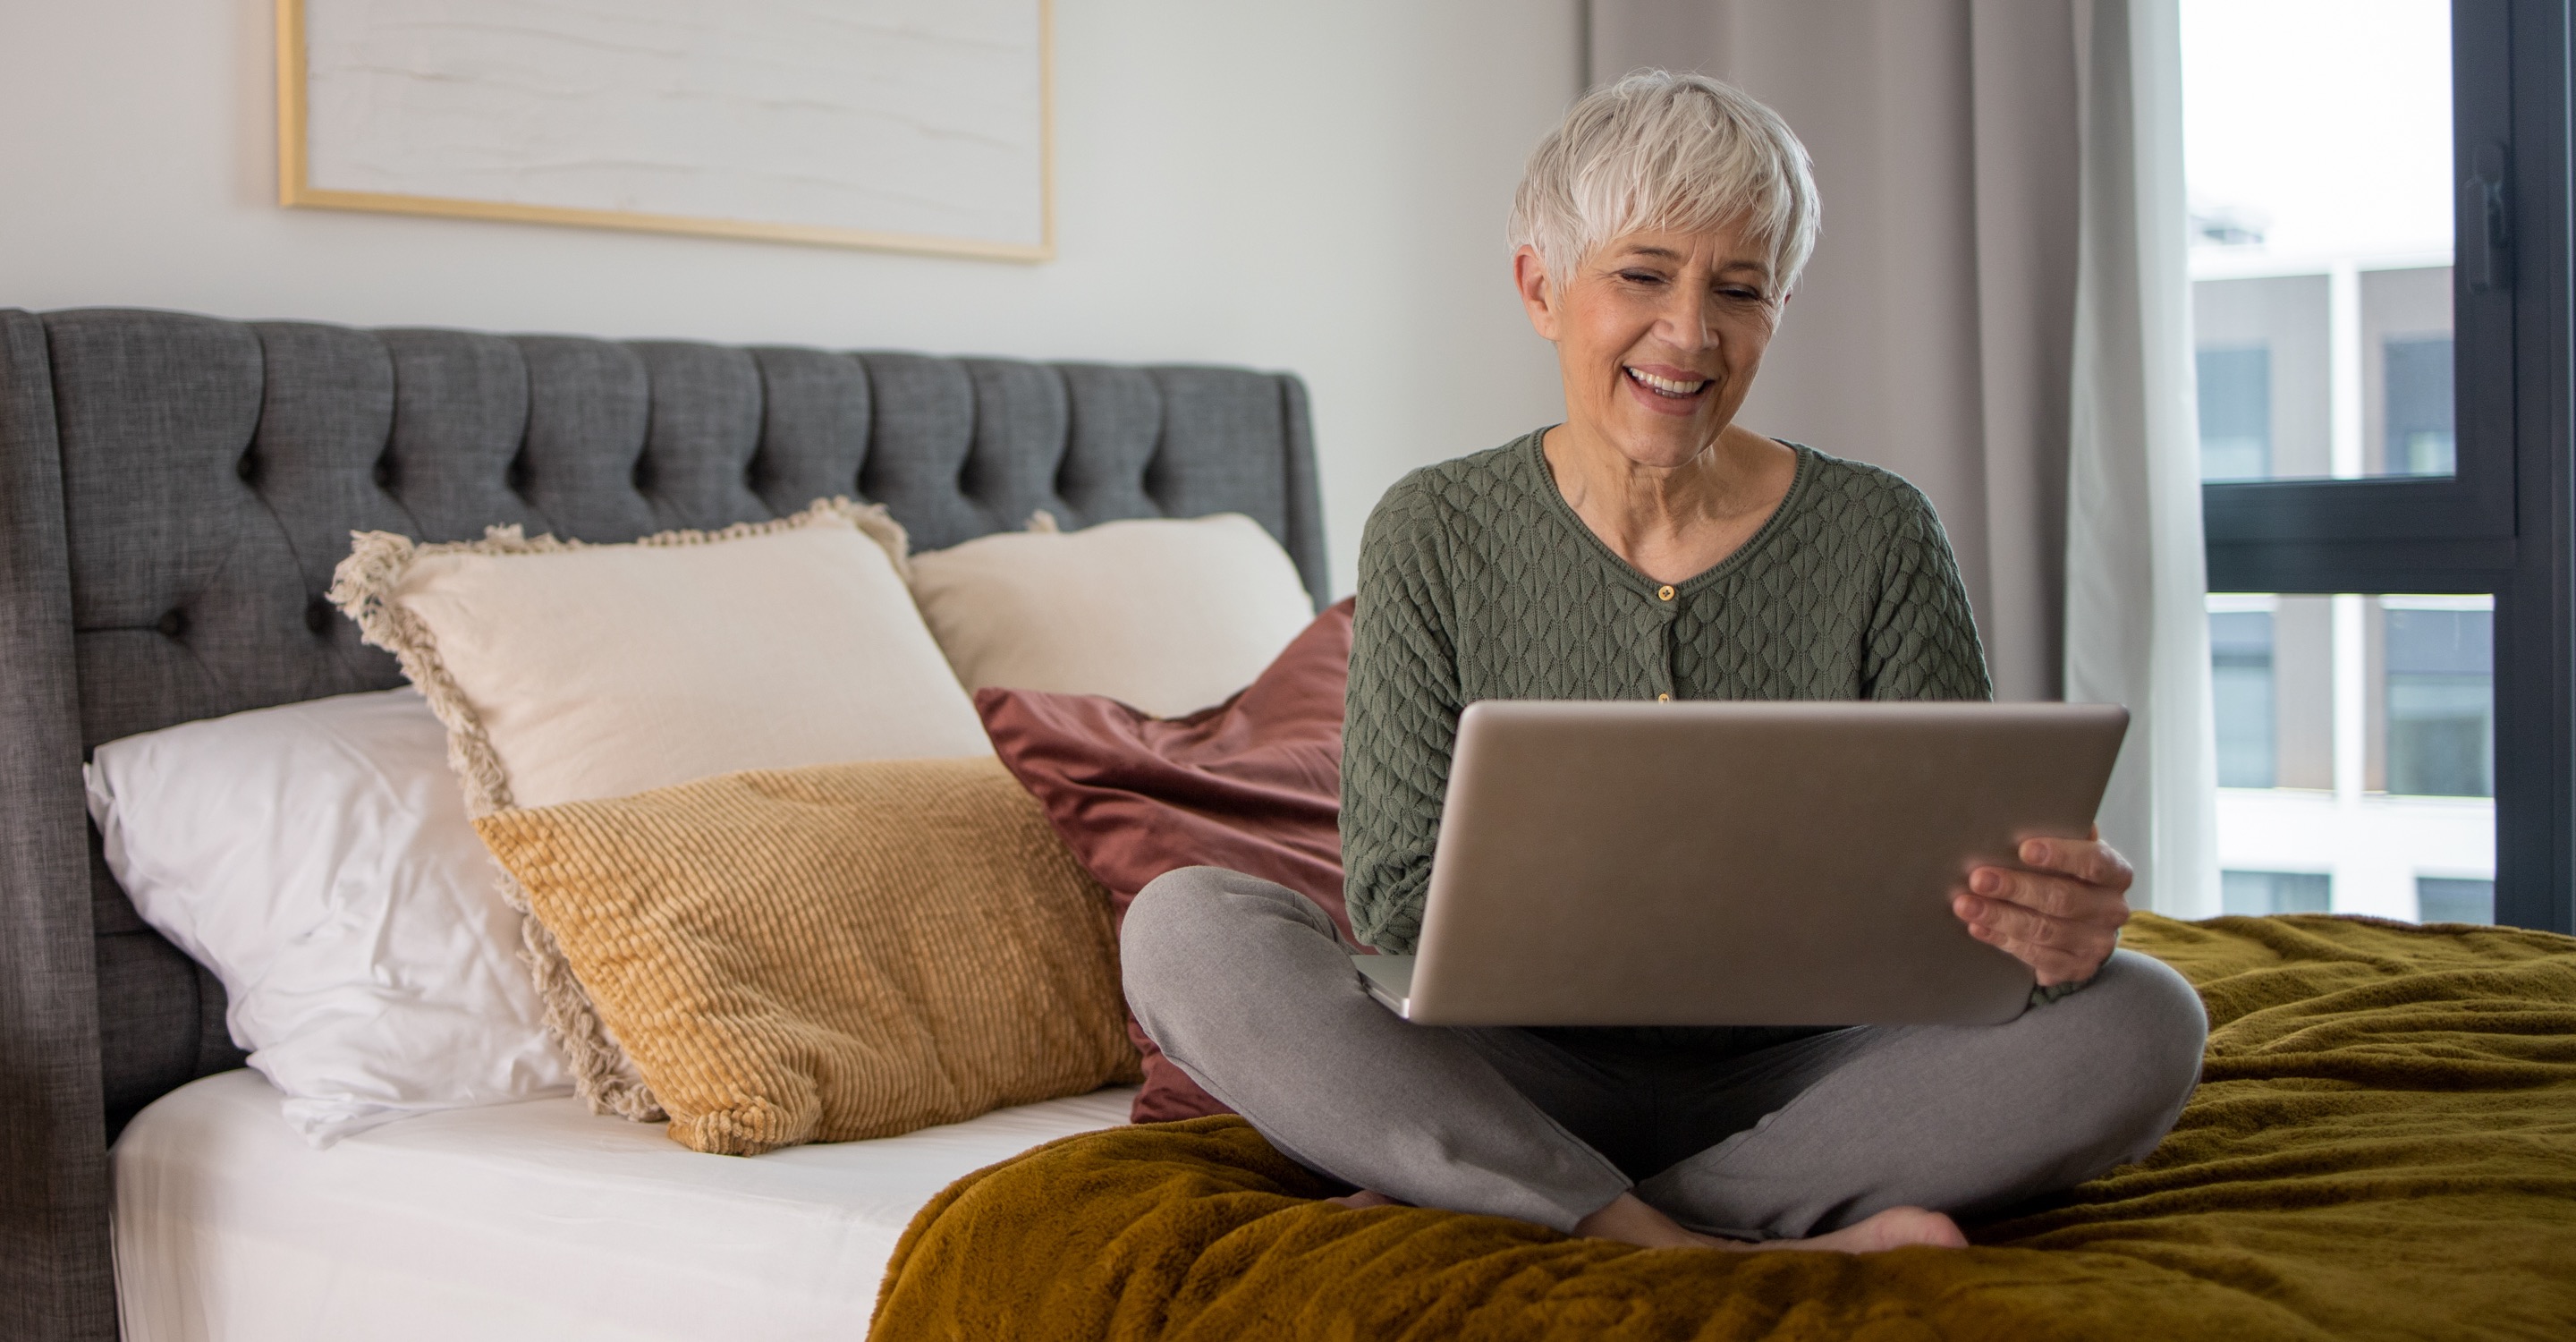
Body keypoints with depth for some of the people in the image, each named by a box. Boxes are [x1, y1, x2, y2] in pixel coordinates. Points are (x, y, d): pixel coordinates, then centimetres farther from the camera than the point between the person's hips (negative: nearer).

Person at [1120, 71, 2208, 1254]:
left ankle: (1476, 1212, -28)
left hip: (1796, 1089, 1)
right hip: (1528, 1085, -1)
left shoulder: (1878, 538, 0)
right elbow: (1397, 895, -6)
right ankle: (1693, 1258, -33)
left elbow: (1962, 876, -4)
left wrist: (2050, 931, -30)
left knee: (2140, 1022, -26)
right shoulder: (1435, 536, -1)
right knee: (1183, 926, -22)